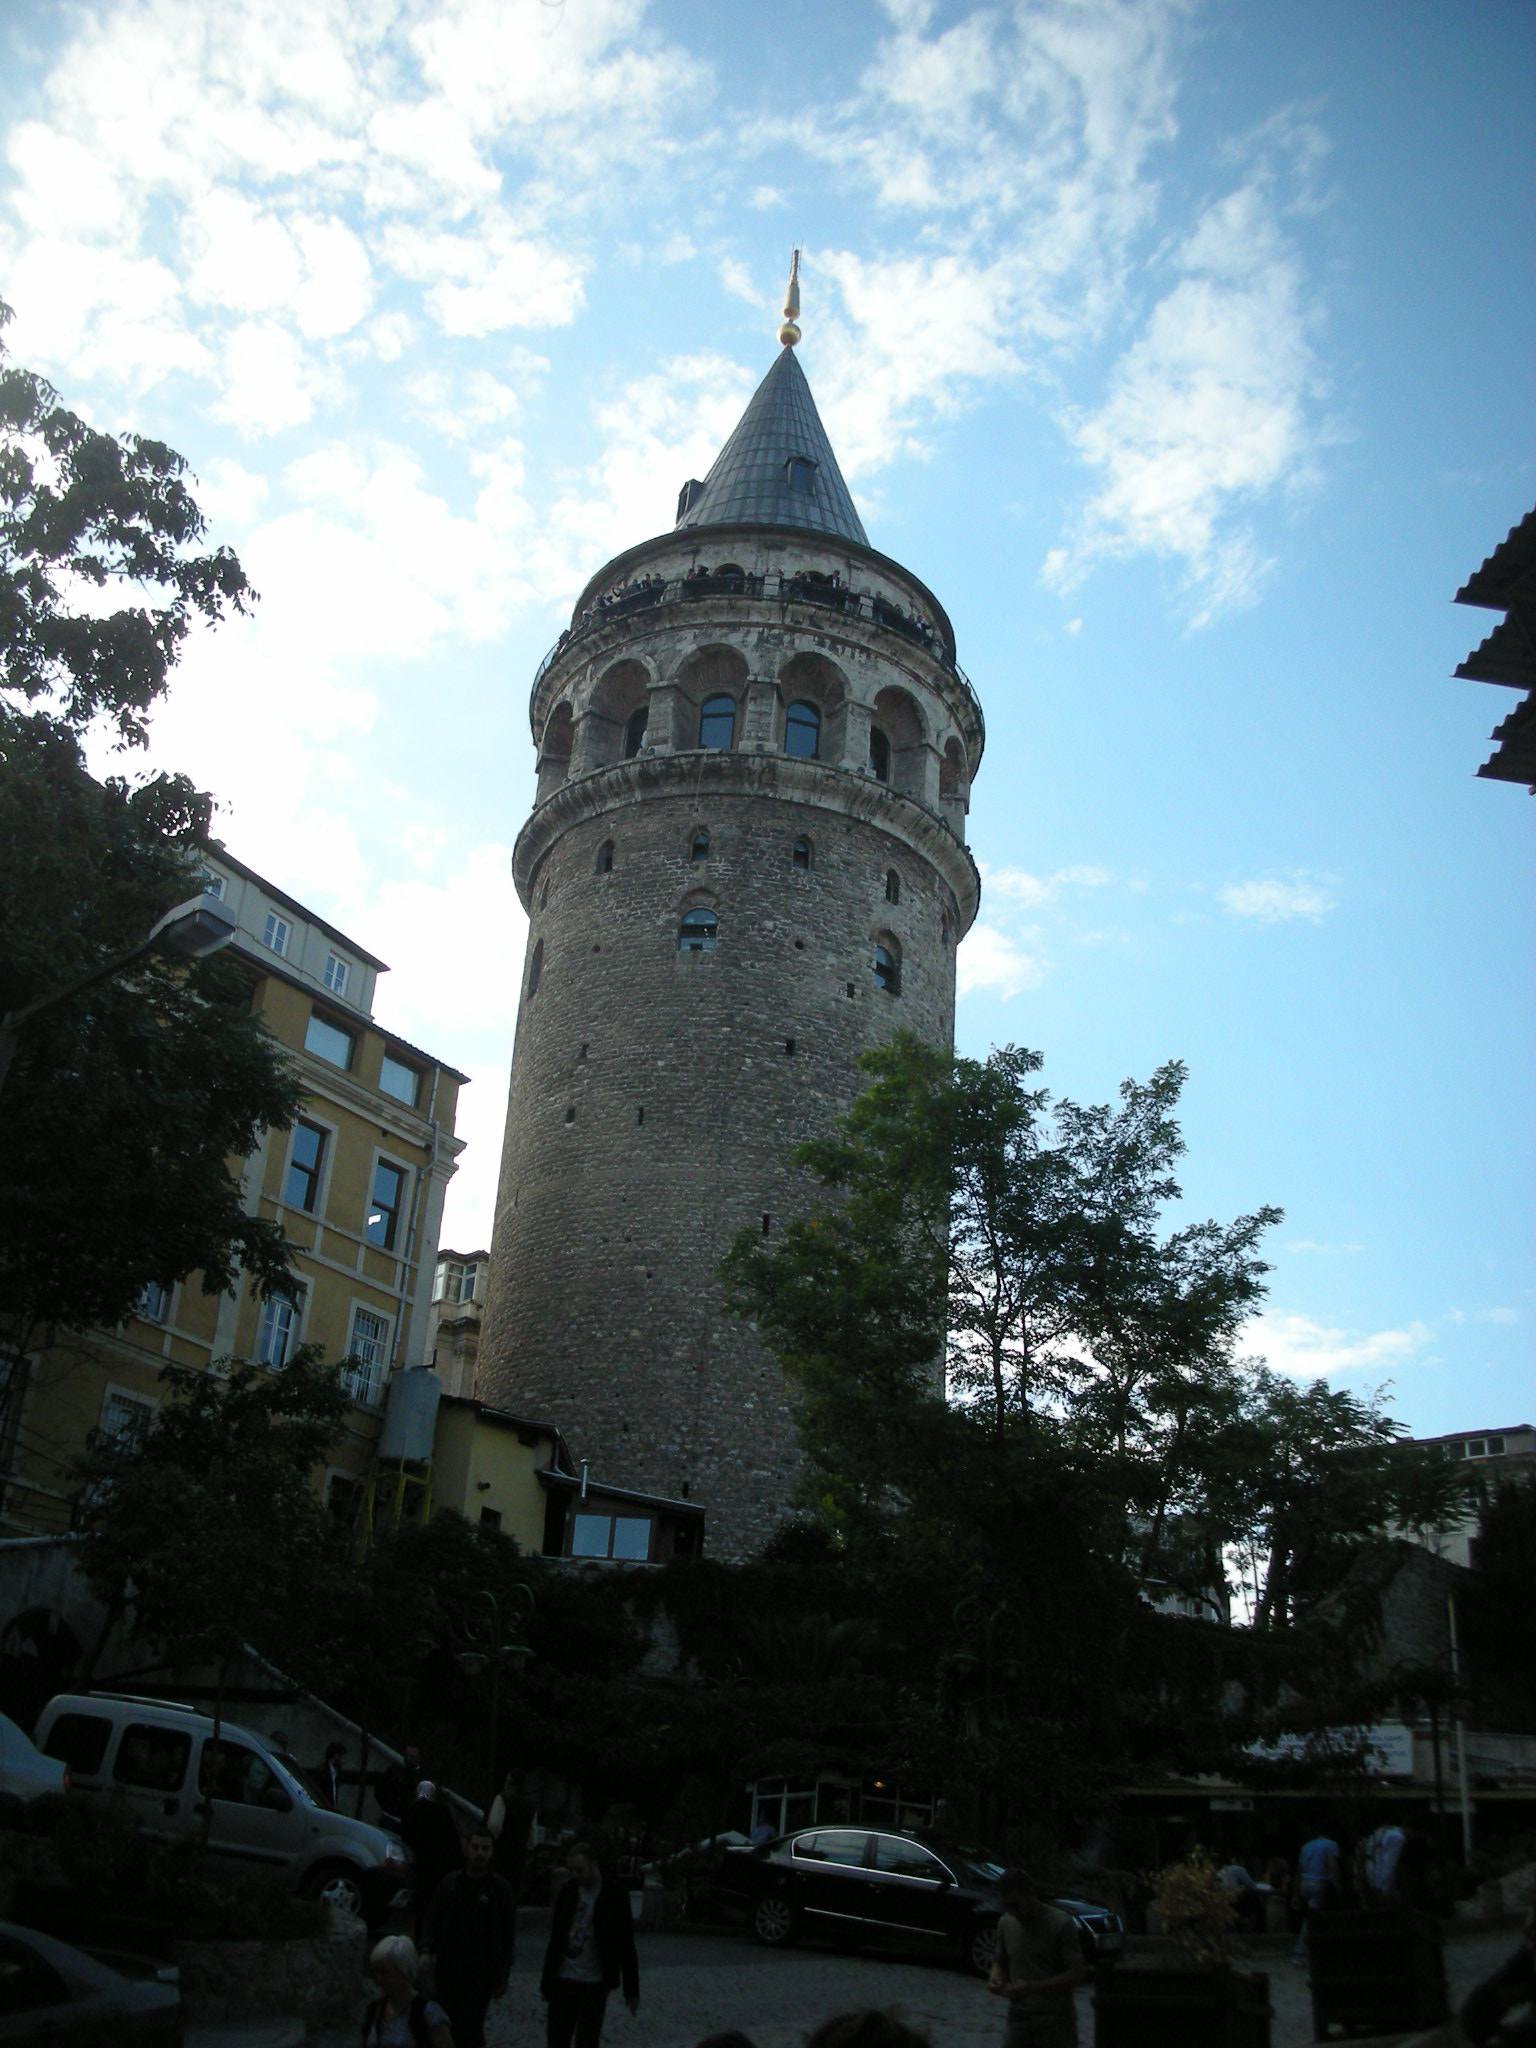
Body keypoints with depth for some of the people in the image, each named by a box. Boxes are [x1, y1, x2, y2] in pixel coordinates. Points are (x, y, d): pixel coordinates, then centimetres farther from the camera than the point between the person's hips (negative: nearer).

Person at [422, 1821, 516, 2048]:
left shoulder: (501, 1889, 1)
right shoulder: (451, 1883, 8)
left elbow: (507, 1936, 4)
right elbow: (432, 1919, 10)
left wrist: (502, 1978, 2)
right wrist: (427, 1950, -7)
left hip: (479, 1974, -3)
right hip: (447, 1969, 3)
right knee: (447, 2029, 6)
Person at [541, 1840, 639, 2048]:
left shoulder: (614, 1895, -7)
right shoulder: (568, 1890, 5)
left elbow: (626, 1946, -3)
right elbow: (555, 1936, 11)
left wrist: (632, 1990, -3)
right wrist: (546, 1981, 11)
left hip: (594, 1984, -4)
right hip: (562, 1980, 4)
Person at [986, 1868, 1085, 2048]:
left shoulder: (1062, 1923, -10)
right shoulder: (1006, 1923, 6)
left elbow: (1077, 1974, -13)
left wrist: (1032, 1988, -22)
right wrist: (995, 1977, -7)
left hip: (1055, 2021, -4)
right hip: (1019, 2018, 4)